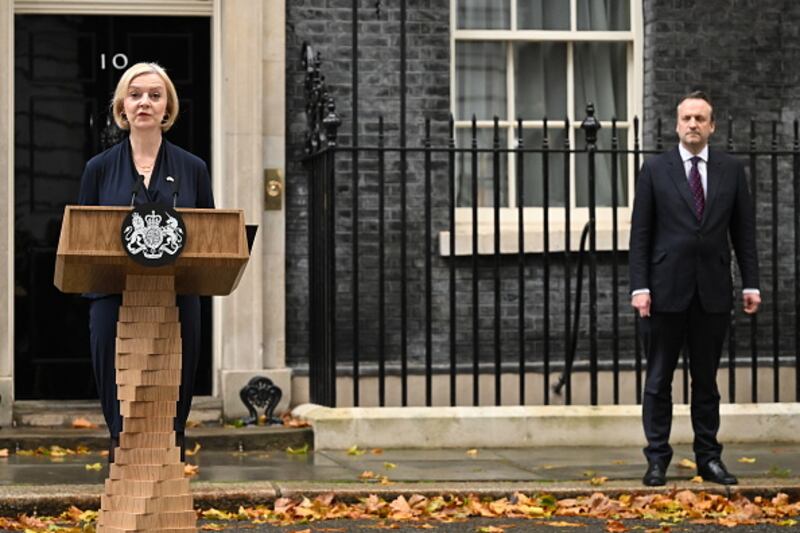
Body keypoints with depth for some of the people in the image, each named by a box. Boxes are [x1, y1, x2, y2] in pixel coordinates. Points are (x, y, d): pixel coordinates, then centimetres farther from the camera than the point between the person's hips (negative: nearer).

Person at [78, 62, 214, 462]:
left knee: (171, 419, 2)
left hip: (177, 305, 1)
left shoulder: (192, 169, 9)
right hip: (115, 304, 0)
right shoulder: (99, 168, 7)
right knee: (121, 420, 1)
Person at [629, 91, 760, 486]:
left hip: (713, 292, 2)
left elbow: (744, 231, 9)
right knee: (659, 380, 2)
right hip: (666, 290, -1)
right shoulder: (655, 170, 2)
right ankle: (657, 460, 8)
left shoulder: (731, 171, 8)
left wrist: (751, 284, 2)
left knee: (706, 380, 8)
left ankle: (709, 458, 15)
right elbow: (640, 234, 0)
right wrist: (639, 287, -8)